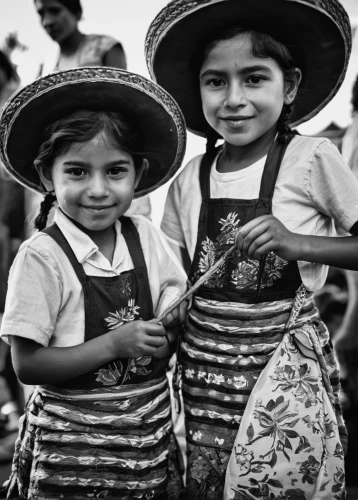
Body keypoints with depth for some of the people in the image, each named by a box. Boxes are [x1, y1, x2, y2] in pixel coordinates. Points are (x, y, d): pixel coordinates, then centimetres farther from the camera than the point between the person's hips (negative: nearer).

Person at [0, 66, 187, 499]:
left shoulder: (145, 237, -1)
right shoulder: (41, 257, -15)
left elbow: (176, 299, 13)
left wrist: (172, 324, -9)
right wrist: (114, 344, -21)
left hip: (151, 431, 4)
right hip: (71, 442, -4)